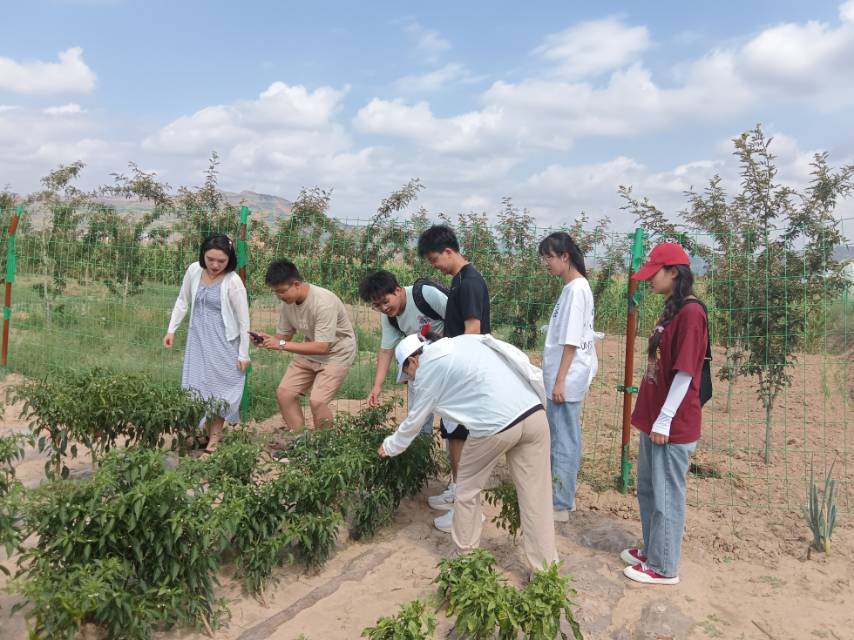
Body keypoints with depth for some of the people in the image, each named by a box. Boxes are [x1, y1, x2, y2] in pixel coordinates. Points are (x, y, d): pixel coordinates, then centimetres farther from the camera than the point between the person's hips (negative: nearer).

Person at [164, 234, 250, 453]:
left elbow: (243, 320, -12)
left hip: (223, 342, -4)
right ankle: (206, 431, 20)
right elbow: (182, 301, 11)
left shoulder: (233, 282, -19)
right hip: (198, 339, 5)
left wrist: (243, 354, -10)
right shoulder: (194, 271, -5)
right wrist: (171, 329, 8)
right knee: (196, 385, 6)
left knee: (218, 386, 2)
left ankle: (215, 435, 17)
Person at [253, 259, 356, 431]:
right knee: (284, 393, -1)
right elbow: (284, 334, 3)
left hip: (336, 353, -7)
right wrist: (267, 339, -20)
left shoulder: (323, 302, -32)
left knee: (317, 401, -20)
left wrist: (281, 345, -33)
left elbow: (322, 347, -32)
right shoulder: (287, 302, -9)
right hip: (309, 351, 7)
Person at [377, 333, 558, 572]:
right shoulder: (464, 341, 26)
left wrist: (390, 446, 34)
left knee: (467, 490, 18)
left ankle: (466, 556, 32)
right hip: (535, 412, 6)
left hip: (496, 425, -6)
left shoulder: (427, 370, 8)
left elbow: (414, 421, 19)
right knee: (536, 497, 11)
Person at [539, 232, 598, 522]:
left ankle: (560, 506, 8)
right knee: (566, 439, 17)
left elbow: (571, 340, -19)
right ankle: (564, 497, 28)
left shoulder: (576, 289, -15)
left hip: (567, 379, -9)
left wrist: (560, 380, -18)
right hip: (567, 378, 9)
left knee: (563, 442, -1)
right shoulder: (574, 287, 12)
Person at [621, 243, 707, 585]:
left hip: (672, 425, -9)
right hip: (654, 419, 10)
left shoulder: (691, 312, -18)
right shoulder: (671, 310, 11)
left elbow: (685, 372, -20)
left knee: (666, 495, 4)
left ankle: (664, 567, 19)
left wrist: (664, 420, -17)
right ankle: (652, 550, 36)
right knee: (647, 489, 20)